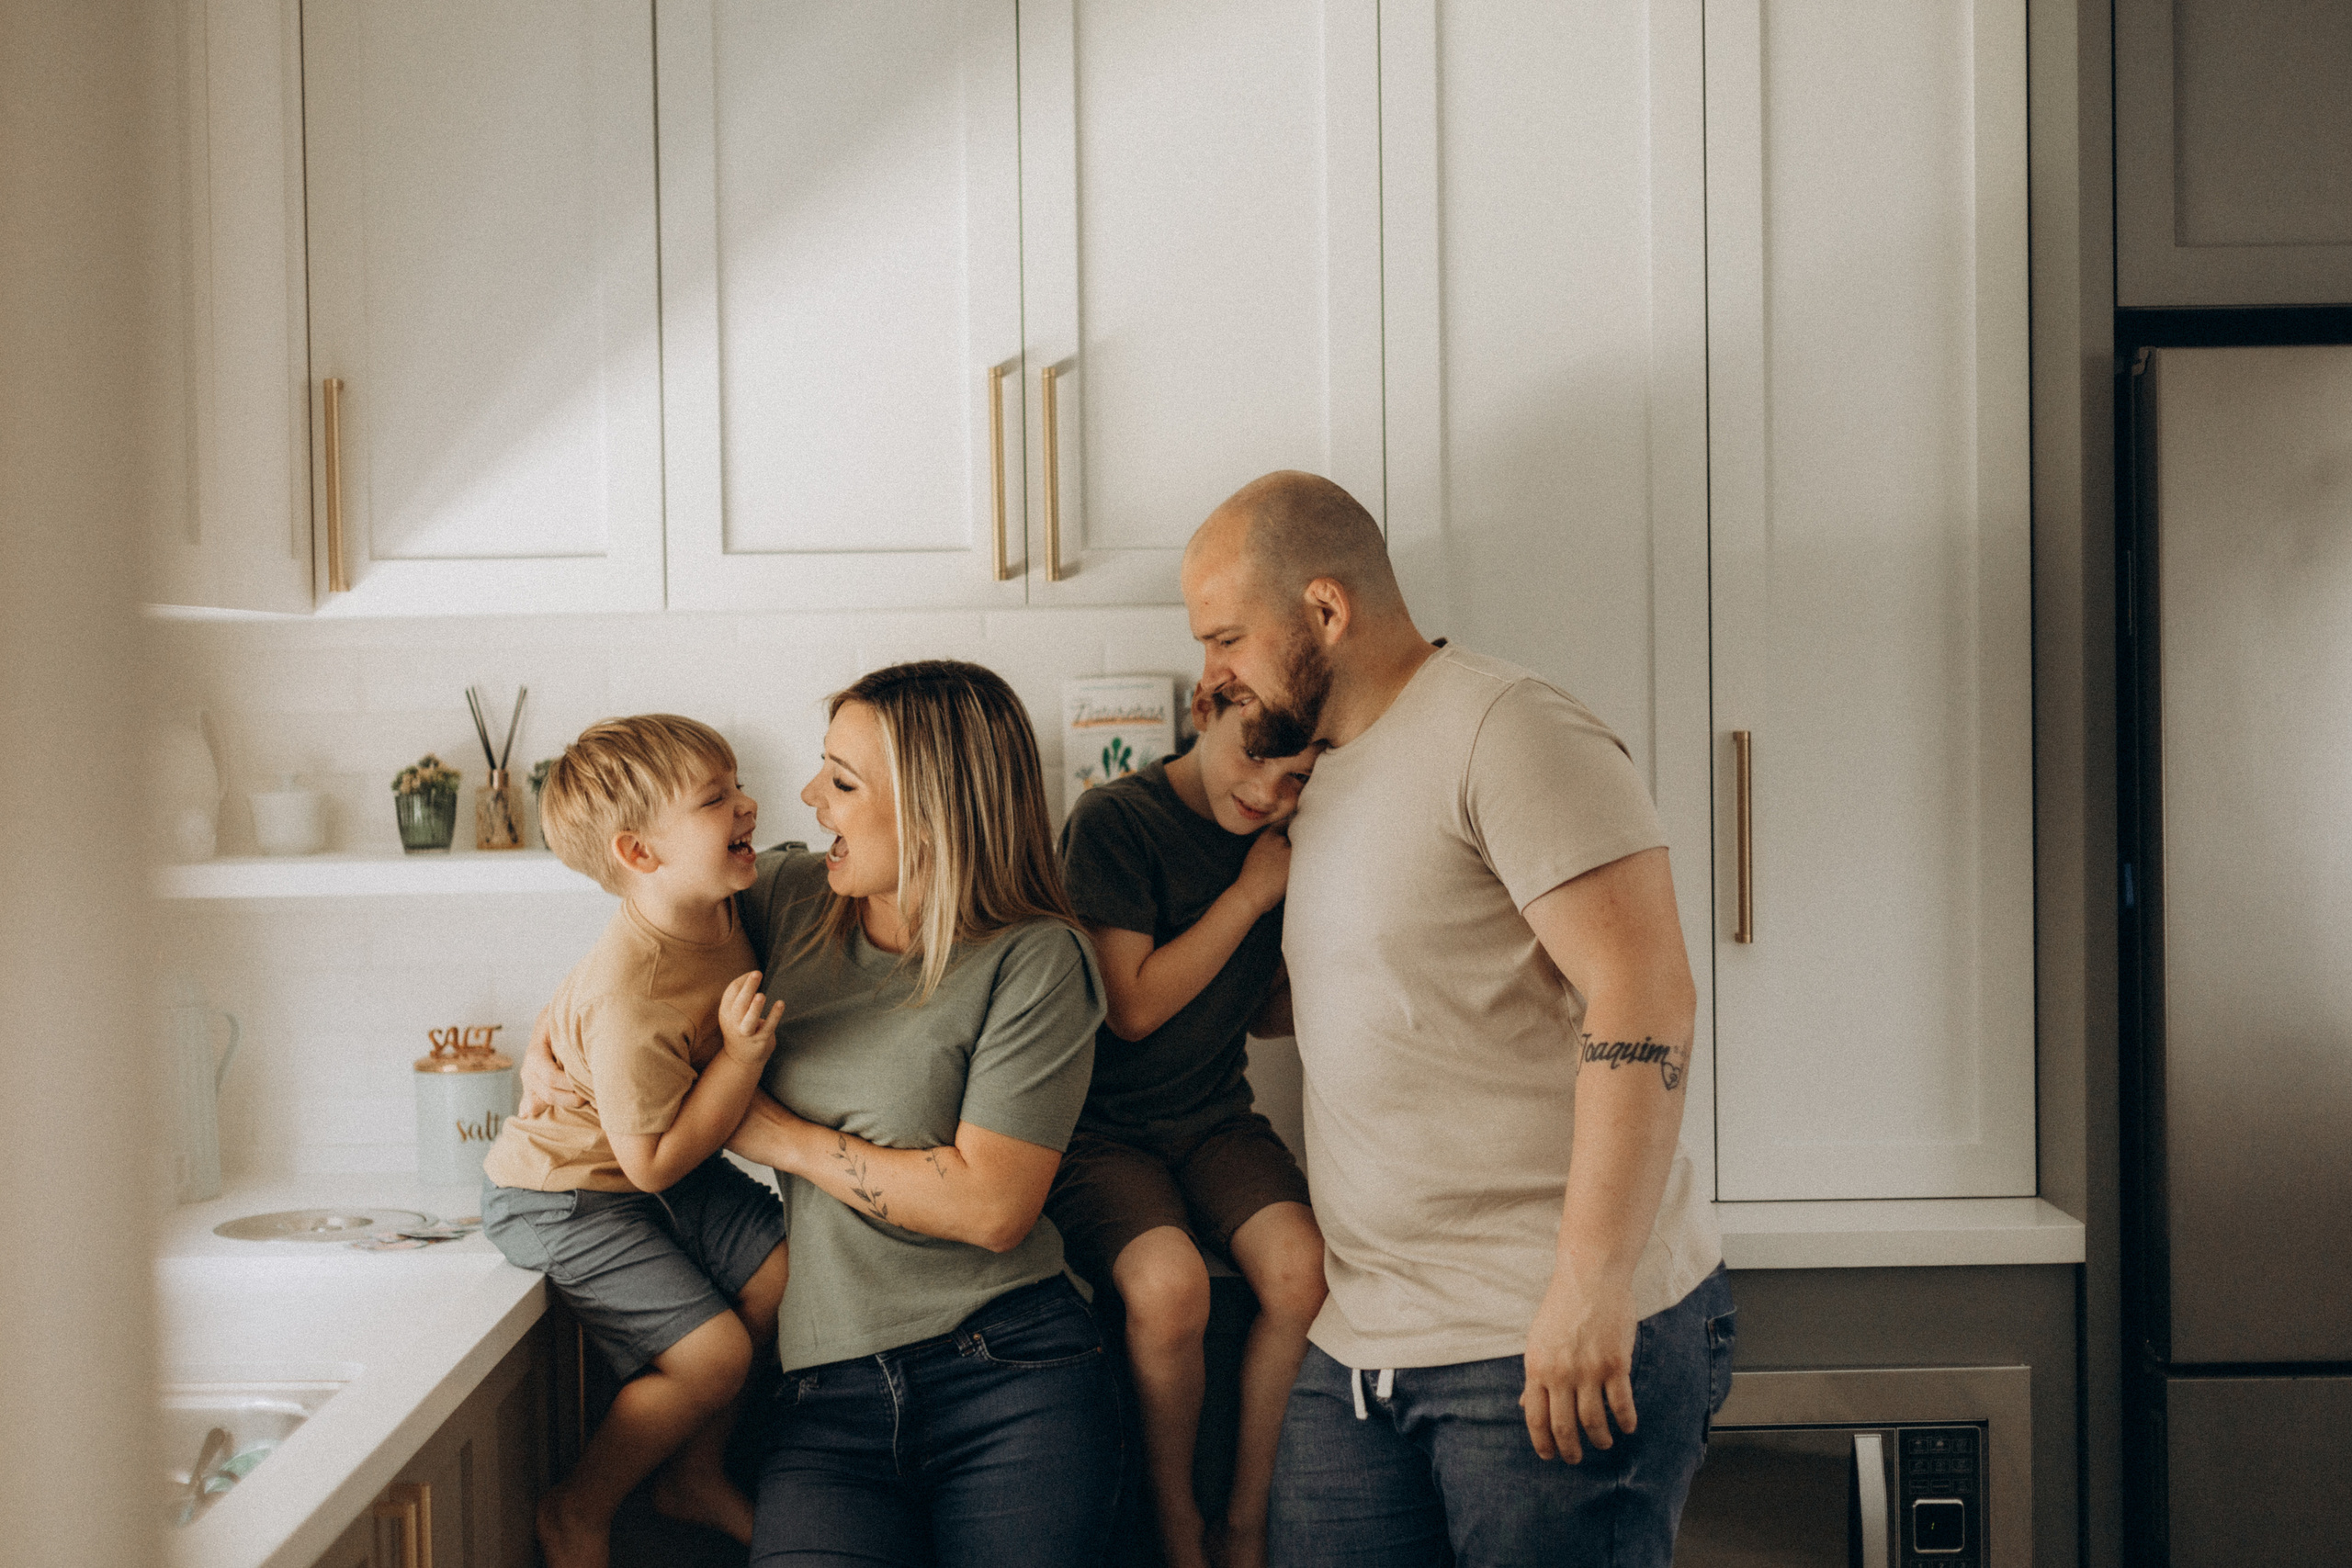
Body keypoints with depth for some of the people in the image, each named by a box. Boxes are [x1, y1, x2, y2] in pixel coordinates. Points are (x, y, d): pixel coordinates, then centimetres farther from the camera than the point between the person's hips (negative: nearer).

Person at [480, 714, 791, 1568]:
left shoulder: (716, 909, -8)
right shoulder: (630, 993, -35)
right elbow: (655, 1160, -28)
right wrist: (742, 1055, -32)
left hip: (655, 1169, 9)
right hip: (565, 1195, -9)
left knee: (778, 1273, 2)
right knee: (711, 1353, -14)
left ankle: (696, 1474, 23)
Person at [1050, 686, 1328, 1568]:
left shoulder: (1282, 837, 4)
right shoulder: (1114, 821, -12)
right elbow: (1134, 1007, -14)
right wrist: (1249, 896, -14)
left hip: (1214, 1118, 5)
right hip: (1099, 1125, -5)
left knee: (1303, 1271, -23)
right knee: (1168, 1286, -30)